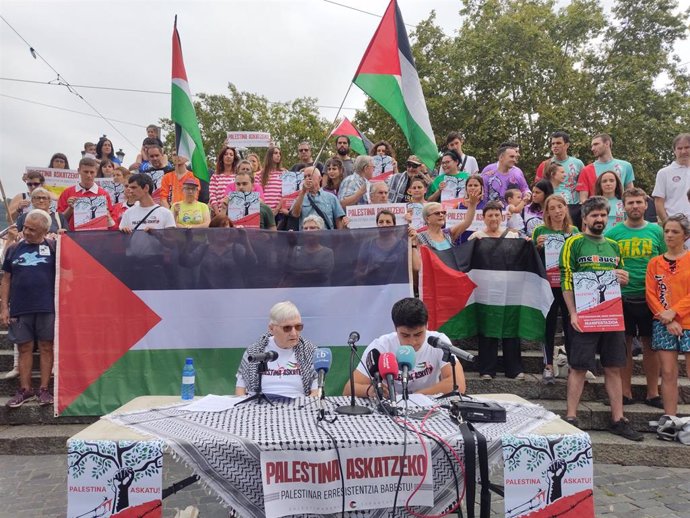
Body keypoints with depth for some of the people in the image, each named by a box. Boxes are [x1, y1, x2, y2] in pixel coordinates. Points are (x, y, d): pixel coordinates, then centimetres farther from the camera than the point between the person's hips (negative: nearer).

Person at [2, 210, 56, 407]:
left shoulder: (52, 247, 3)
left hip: (47, 308, -2)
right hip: (20, 309, 2)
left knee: (46, 347, 4)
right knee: (24, 349, 8)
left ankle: (44, 389, 12)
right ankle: (25, 390, 17)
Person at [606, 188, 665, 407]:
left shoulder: (656, 231, 5)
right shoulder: (613, 233, 1)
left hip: (650, 297, 1)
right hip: (622, 297, -1)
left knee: (651, 345, 9)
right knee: (624, 345, 7)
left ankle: (653, 393, 22)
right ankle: (626, 393, 18)